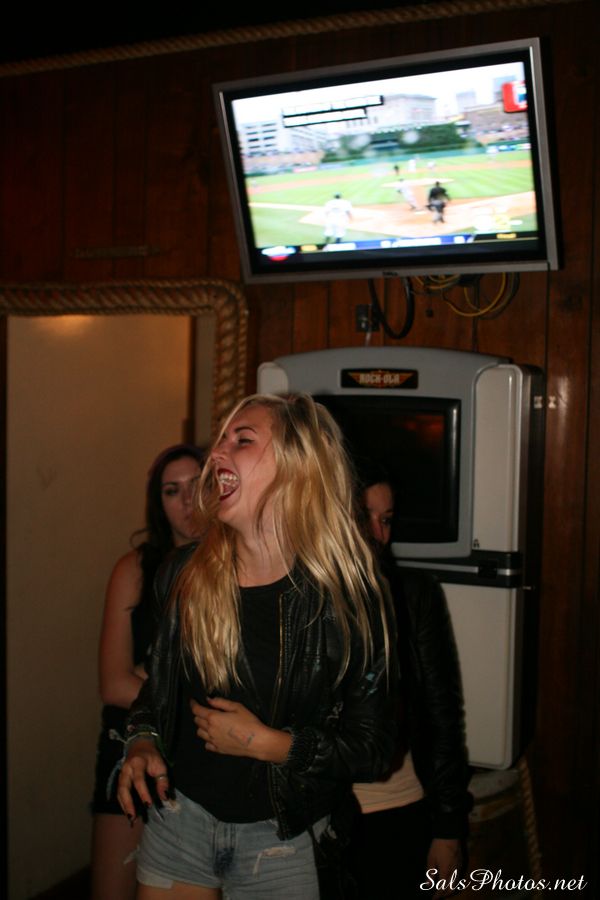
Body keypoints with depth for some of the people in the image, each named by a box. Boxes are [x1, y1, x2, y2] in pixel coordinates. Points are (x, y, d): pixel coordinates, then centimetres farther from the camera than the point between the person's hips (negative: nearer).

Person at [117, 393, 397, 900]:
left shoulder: (347, 597, -17)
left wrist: (266, 743, -20)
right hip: (178, 816, 3)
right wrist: (143, 739, -9)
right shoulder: (184, 575, -7)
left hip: (280, 839, -3)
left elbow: (375, 748, -13)